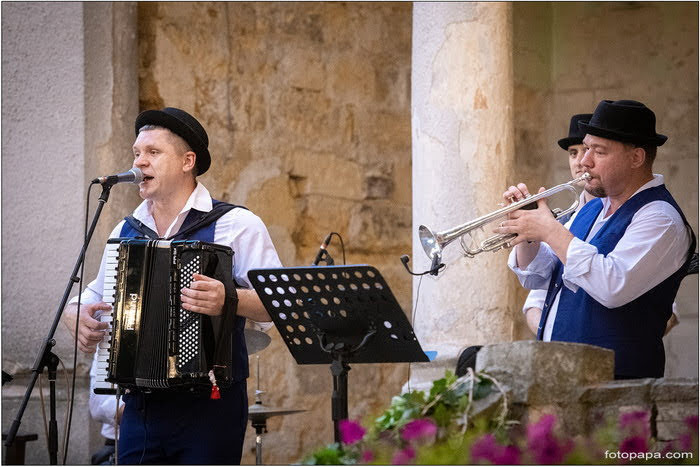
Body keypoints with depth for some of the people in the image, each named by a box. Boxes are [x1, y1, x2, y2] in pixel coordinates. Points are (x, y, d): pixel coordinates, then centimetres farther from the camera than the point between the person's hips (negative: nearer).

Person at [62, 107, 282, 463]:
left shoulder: (235, 226, -3)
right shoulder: (126, 232, 15)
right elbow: (91, 298, 26)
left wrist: (229, 300, -29)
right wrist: (77, 316, 3)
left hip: (209, 408, -5)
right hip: (140, 407, 5)